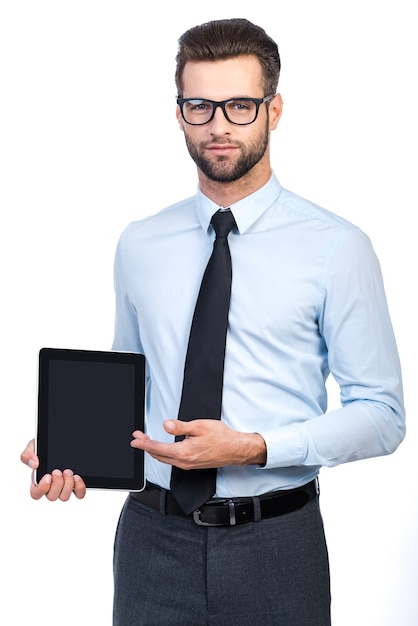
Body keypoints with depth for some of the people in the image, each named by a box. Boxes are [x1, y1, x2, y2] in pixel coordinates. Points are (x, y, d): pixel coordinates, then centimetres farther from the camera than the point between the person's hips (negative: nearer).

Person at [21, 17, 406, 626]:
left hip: (277, 549, -2)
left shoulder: (336, 247, -6)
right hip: (154, 537, 3)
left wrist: (254, 448, -18)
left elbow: (381, 415, -6)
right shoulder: (140, 246, 6)